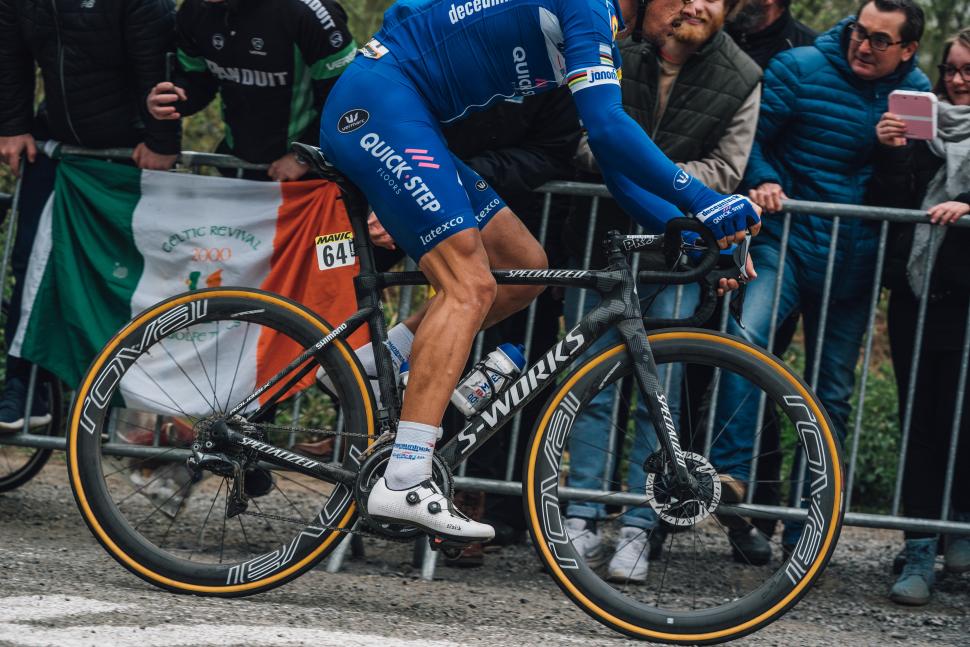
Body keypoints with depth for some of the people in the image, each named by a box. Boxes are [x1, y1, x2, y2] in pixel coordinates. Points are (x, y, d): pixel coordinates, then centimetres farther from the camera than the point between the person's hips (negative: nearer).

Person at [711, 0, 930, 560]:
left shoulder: (915, 92, 5)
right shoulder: (801, 69, -4)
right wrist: (765, 181, -18)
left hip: (854, 262, 3)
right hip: (788, 242, -3)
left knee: (833, 397, 7)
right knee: (747, 337, -31)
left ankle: (804, 533, 15)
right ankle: (732, 472, -30)